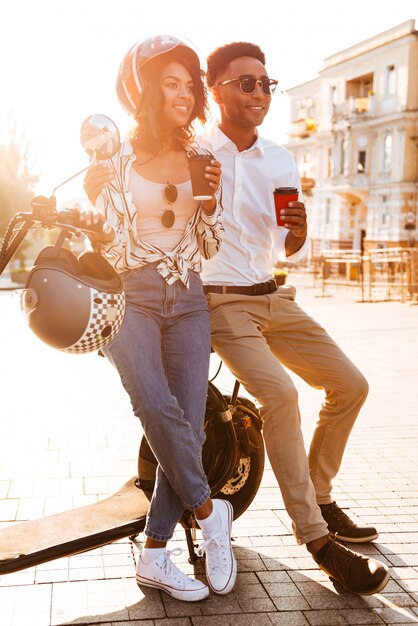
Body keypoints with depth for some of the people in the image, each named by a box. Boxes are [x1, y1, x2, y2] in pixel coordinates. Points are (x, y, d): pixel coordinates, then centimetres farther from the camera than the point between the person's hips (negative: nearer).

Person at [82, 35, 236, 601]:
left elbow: (209, 247, 14)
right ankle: (208, 511, -8)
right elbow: (109, 251, 4)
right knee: (157, 405, -29)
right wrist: (96, 204, -13)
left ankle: (155, 556, 4)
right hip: (131, 296, -3)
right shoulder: (116, 160, 4)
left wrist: (211, 200, -2)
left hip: (187, 302, 4)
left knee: (188, 425, -7)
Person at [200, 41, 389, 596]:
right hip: (219, 301, -6)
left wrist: (297, 232, -12)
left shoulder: (280, 160, 9)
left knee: (349, 385, 4)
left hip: (274, 298, 7)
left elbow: (291, 253, 10)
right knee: (280, 394, -27)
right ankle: (316, 538, -15)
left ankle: (319, 497, 21)